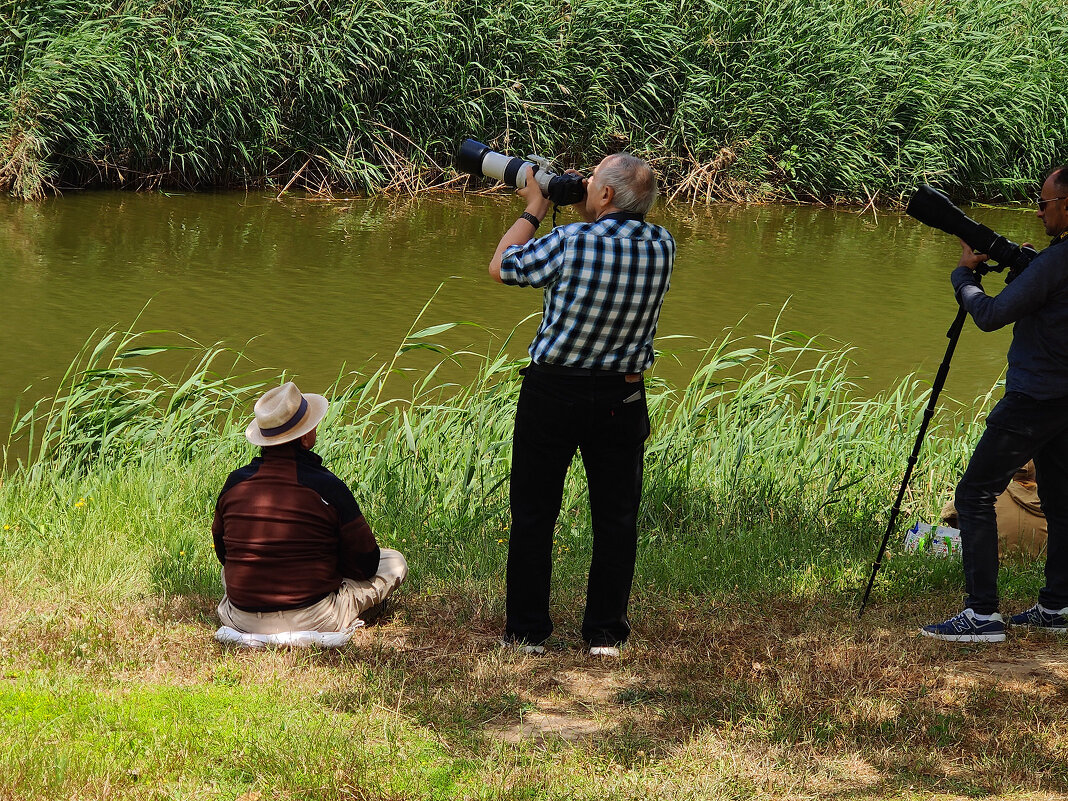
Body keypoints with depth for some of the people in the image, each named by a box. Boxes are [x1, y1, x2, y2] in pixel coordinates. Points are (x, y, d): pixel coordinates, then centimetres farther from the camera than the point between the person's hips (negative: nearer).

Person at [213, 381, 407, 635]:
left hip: (243, 621, 4)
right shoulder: (326, 487, -16)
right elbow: (365, 564, -7)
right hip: (312, 620, -4)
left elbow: (222, 552, 12)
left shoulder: (235, 482, -4)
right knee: (395, 562, 14)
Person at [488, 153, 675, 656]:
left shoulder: (571, 241, -17)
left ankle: (526, 632, 12)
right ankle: (606, 634, 12)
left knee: (533, 515, 8)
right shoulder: (661, 246, -4)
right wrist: (572, 208, 16)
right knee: (616, 516, 11)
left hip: (553, 391, -3)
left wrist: (534, 210, 9)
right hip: (622, 397, 3)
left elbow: (501, 266, -1)